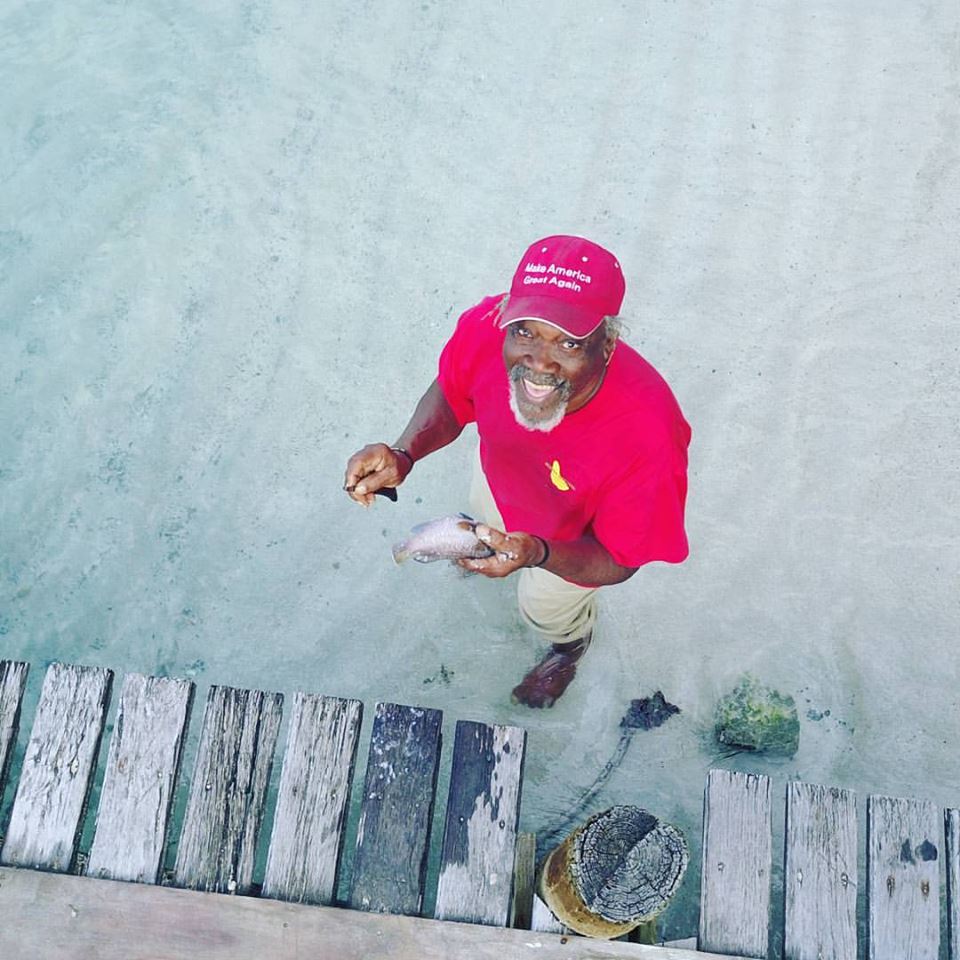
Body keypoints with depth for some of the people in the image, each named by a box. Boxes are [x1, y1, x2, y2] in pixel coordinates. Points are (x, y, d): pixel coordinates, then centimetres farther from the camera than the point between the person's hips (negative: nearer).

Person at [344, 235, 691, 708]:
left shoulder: (646, 440, -47)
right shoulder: (485, 327, -38)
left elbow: (619, 562, -29)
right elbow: (451, 395, -13)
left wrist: (539, 554, -49)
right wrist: (404, 454, -33)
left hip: (574, 537, -3)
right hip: (501, 472, 3)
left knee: (547, 607, 30)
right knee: (487, 517, 39)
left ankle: (570, 645, 69)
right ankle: (488, 551, 79)